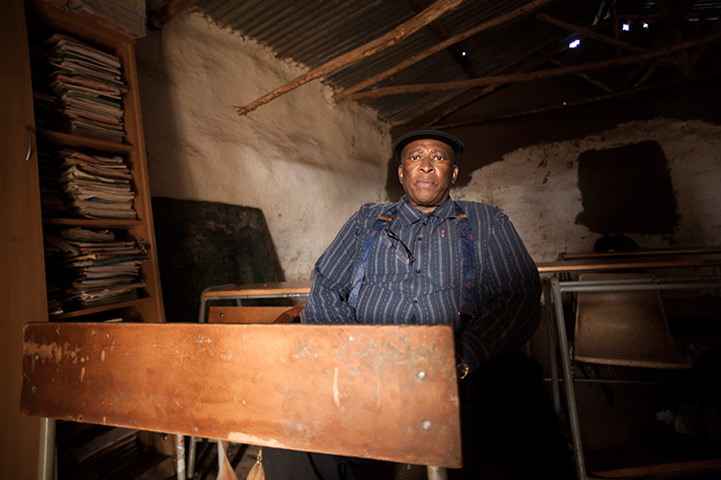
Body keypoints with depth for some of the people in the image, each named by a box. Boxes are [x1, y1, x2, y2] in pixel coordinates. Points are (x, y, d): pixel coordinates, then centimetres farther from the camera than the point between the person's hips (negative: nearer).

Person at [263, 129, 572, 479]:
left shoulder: (486, 223, 14)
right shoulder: (367, 221, 18)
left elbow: (522, 297, 1)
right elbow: (325, 290, 11)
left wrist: (460, 359, -17)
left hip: (467, 373, -1)